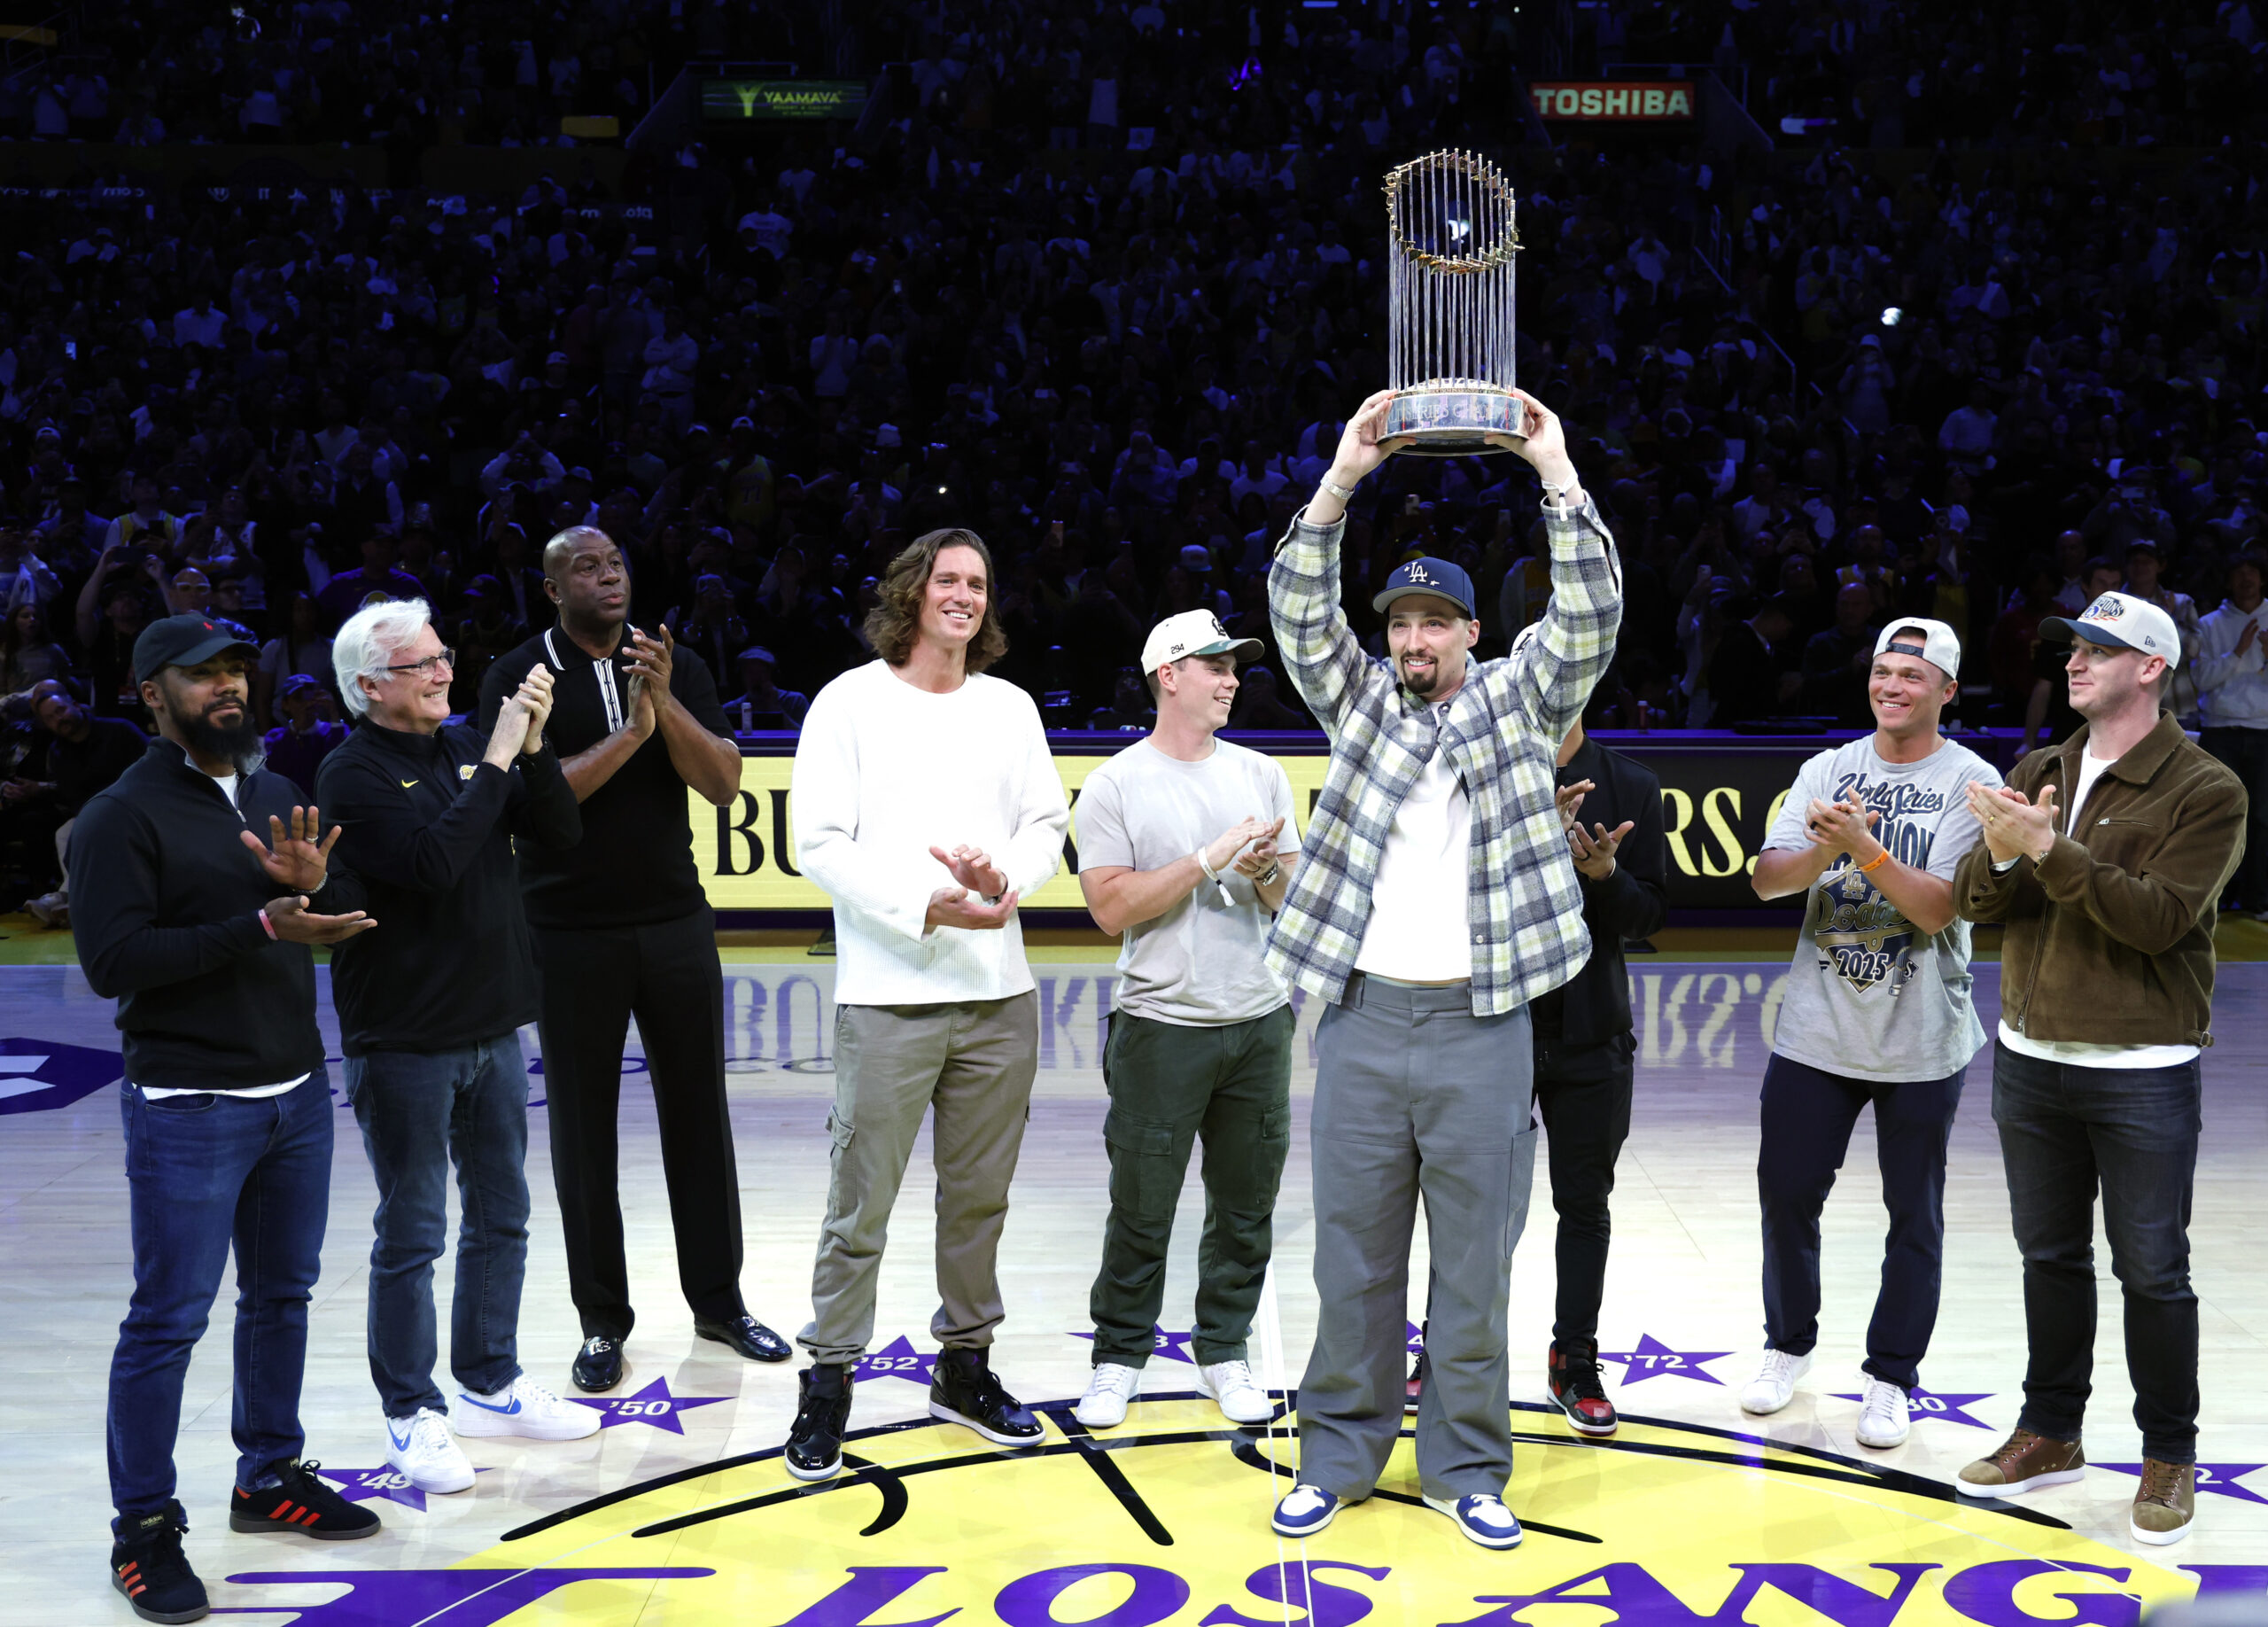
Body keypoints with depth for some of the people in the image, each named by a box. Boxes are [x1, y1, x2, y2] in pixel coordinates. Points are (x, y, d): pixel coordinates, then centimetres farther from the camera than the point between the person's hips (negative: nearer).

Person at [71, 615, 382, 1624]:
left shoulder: (278, 798, 11)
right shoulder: (121, 818, -10)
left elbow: (357, 916, 12)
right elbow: (111, 961, -19)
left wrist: (315, 882, -12)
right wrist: (261, 927, -23)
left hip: (297, 1093, 7)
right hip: (187, 1111, -7)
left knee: (282, 1293, 17)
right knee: (169, 1319, -3)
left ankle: (269, 1476, 32)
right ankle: (144, 1529, 8)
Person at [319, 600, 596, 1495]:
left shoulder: (466, 746, 7)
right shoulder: (354, 774, -13)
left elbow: (561, 836, 3)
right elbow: (433, 863, -27)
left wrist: (533, 748, -11)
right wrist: (496, 764, -23)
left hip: (493, 1026, 7)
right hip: (404, 1041, -7)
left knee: (500, 1219, 16)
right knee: (411, 1235, 2)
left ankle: (490, 1383, 30)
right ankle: (413, 1414, 13)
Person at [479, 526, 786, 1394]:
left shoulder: (676, 667, 5)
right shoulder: (518, 676, -4)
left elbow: (724, 784, -3)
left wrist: (666, 703, -16)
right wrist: (631, 733, -19)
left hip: (676, 921, 3)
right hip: (571, 932, -3)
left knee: (698, 1112, 9)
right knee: (584, 1128, 5)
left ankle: (718, 1299, 22)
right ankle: (602, 1320, 16)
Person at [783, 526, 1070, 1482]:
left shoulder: (1010, 708, 12)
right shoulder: (852, 702, -1)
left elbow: (1048, 824, 12)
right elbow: (820, 844, -7)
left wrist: (1006, 880, -10)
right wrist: (928, 907, -17)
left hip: (999, 993, 5)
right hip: (888, 997, -4)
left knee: (980, 1196, 12)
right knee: (861, 1205, -2)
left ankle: (964, 1365, 26)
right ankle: (827, 1385, 9)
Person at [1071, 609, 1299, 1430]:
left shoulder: (1261, 774, 9)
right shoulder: (1114, 785, -4)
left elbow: (1291, 900, 12)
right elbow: (1111, 907, -13)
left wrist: (1267, 873, -11)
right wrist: (1210, 859, -16)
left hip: (1261, 1022, 4)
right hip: (1163, 1024, -4)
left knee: (1246, 1203, 10)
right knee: (1142, 1207, 3)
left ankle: (1224, 1353, 24)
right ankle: (1118, 1359, 17)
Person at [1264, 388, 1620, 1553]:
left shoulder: (1520, 705, 8)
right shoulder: (1359, 701, 11)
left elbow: (1590, 616, -5)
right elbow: (1300, 610, -2)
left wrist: (1558, 475, -13)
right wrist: (1342, 480, -14)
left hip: (1481, 1026, -1)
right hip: (1363, 1019, 1)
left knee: (1474, 1258, 5)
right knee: (1353, 1251, 8)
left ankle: (1464, 1465, 17)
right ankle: (1340, 1451, 20)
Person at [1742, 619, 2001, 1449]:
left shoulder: (1970, 782, -7)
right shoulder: (1828, 769, 4)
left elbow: (1941, 907, -16)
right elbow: (1766, 880, -5)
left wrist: (1865, 847, -27)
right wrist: (1819, 852, -24)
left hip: (1921, 1044, -3)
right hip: (1815, 1030, 3)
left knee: (1914, 1217, 6)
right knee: (1786, 1192, 11)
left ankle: (1889, 1379, 20)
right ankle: (1788, 1344, 32)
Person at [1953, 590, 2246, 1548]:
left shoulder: (2204, 791, -10)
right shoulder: (2037, 775, 9)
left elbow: (2161, 915, -21)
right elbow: (1976, 902, 3)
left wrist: (2051, 851, -26)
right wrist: (2004, 855, -19)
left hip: (2142, 1073, -5)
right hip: (2031, 1059, 6)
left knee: (2151, 1271, 3)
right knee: (2051, 1255, 15)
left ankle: (2169, 1457, 17)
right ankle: (2050, 1434, 28)